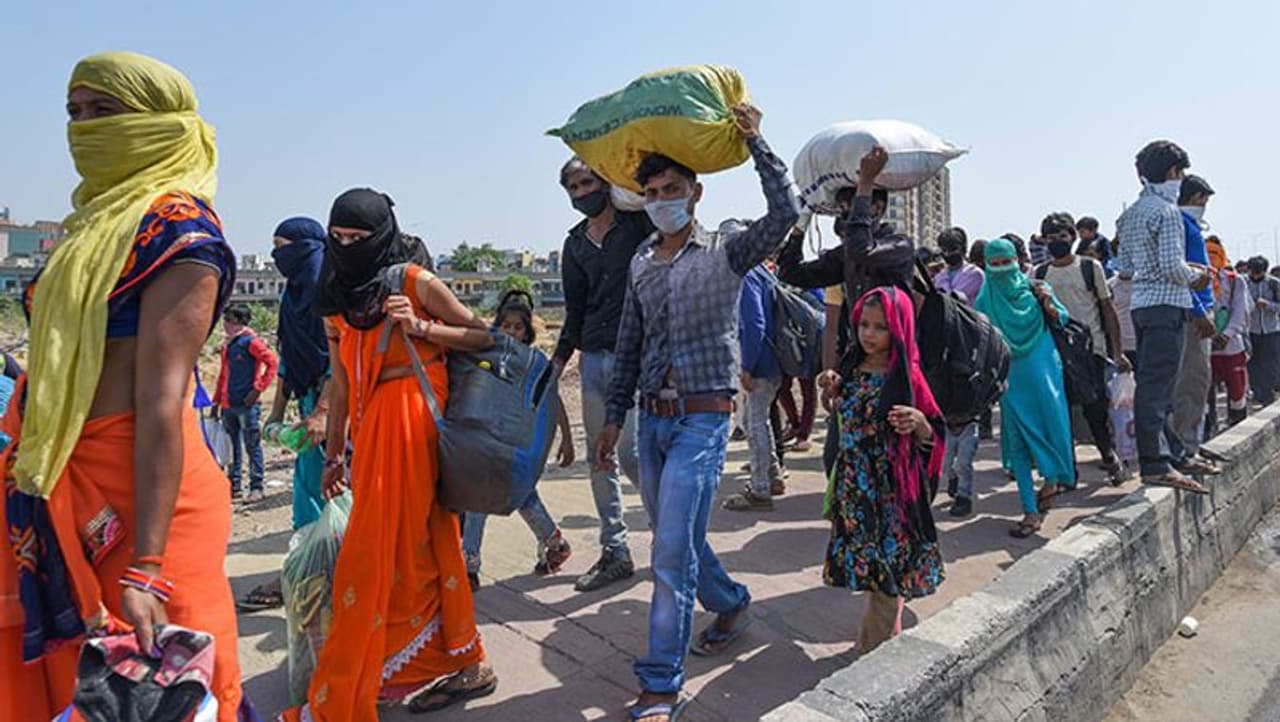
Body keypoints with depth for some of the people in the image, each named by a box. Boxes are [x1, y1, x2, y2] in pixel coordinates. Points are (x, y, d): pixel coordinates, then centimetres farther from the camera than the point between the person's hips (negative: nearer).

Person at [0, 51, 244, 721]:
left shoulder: (175, 228, -12)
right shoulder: (97, 222, 16)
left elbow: (162, 402, -21)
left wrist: (145, 568, -24)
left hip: (137, 490, -9)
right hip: (57, 489, 9)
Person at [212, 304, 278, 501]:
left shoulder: (250, 341, -8)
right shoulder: (227, 344, 16)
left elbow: (272, 362, -14)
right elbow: (223, 375, 22)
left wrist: (257, 389, -15)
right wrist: (216, 401, 19)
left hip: (246, 404, -8)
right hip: (228, 405, 8)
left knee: (252, 446, -1)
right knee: (232, 446, 12)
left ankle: (256, 488, 5)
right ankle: (234, 486, 21)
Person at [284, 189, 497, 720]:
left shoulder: (416, 283, -4)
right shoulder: (336, 299, 12)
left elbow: (483, 336, 0)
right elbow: (341, 381, 15)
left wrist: (421, 327, -13)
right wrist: (333, 454, 14)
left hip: (414, 421, -6)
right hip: (370, 428, 6)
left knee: (376, 555, -4)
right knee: (419, 546, 10)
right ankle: (458, 665, 24)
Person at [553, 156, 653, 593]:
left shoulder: (638, 222, 2)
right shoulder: (575, 245, 15)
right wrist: (558, 361, 13)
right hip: (593, 357, 6)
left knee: (629, 450, -10)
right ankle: (615, 552, 18)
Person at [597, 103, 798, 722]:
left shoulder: (725, 251, -2)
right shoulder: (641, 264, 12)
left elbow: (784, 214, -19)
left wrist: (755, 141, -12)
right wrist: (614, 416, 14)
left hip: (702, 416, -6)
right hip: (651, 417, 6)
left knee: (672, 549, -8)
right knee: (676, 538, 17)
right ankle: (730, 603, 45)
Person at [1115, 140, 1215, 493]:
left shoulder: (1131, 212, 15)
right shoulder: (1167, 210, -11)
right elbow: (1172, 266, -19)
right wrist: (1194, 276, 1)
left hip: (1142, 304, 9)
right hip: (1166, 305, -9)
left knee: (1156, 384, 14)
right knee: (1157, 386, -8)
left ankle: (1174, 454, 25)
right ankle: (1155, 465, -5)